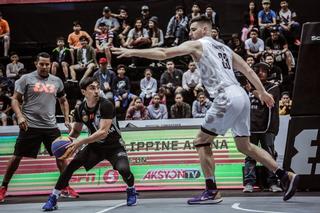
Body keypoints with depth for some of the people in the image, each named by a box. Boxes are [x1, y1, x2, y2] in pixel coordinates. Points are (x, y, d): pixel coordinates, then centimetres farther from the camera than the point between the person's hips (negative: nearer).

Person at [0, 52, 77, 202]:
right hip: (30, 126, -3)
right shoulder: (26, 79, -2)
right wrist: (20, 116, -17)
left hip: (50, 126, 4)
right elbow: (15, 99, -2)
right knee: (17, 156, 0)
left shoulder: (57, 81, 10)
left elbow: (63, 101, 23)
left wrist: (66, 119, 11)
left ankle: (65, 186, 14)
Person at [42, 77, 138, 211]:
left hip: (114, 146, -4)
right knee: (72, 165, -15)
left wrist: (80, 142, -35)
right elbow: (76, 130, 10)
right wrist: (69, 139, -13)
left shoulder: (106, 105, -24)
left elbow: (103, 132, -31)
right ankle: (53, 198, -4)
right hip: (95, 146, 4)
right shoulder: (80, 109, -7)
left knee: (123, 169, -28)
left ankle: (131, 190, 7)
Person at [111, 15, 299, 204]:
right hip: (242, 96, 8)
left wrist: (132, 52, 1)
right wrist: (262, 92, 31)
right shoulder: (224, 48, 26)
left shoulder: (197, 44, 5)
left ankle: (212, 192, -1)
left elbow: (163, 53, -3)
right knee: (244, 145, 18)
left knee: (202, 141, 3)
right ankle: (286, 176, 13)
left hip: (227, 98, -8)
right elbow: (248, 71, 25)